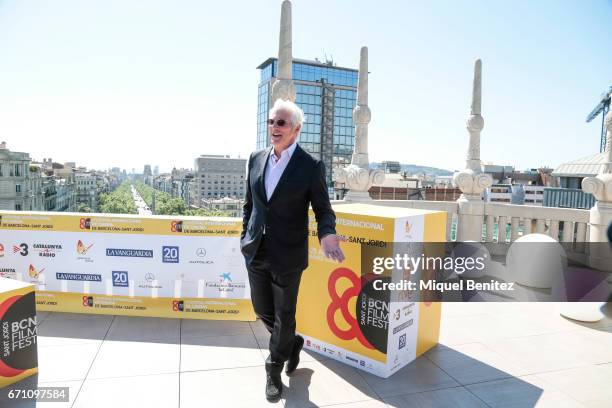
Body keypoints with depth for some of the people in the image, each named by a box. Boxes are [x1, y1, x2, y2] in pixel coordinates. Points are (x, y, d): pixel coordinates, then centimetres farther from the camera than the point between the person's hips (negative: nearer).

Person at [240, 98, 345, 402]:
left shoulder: (312, 166, -10)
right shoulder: (256, 159, 4)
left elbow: (323, 209, -6)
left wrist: (327, 235, -25)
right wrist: (245, 236, 13)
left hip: (287, 255, -4)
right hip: (256, 252, 5)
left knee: (284, 316, 10)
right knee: (262, 310, 16)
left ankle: (274, 371, 35)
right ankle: (292, 342, 47)